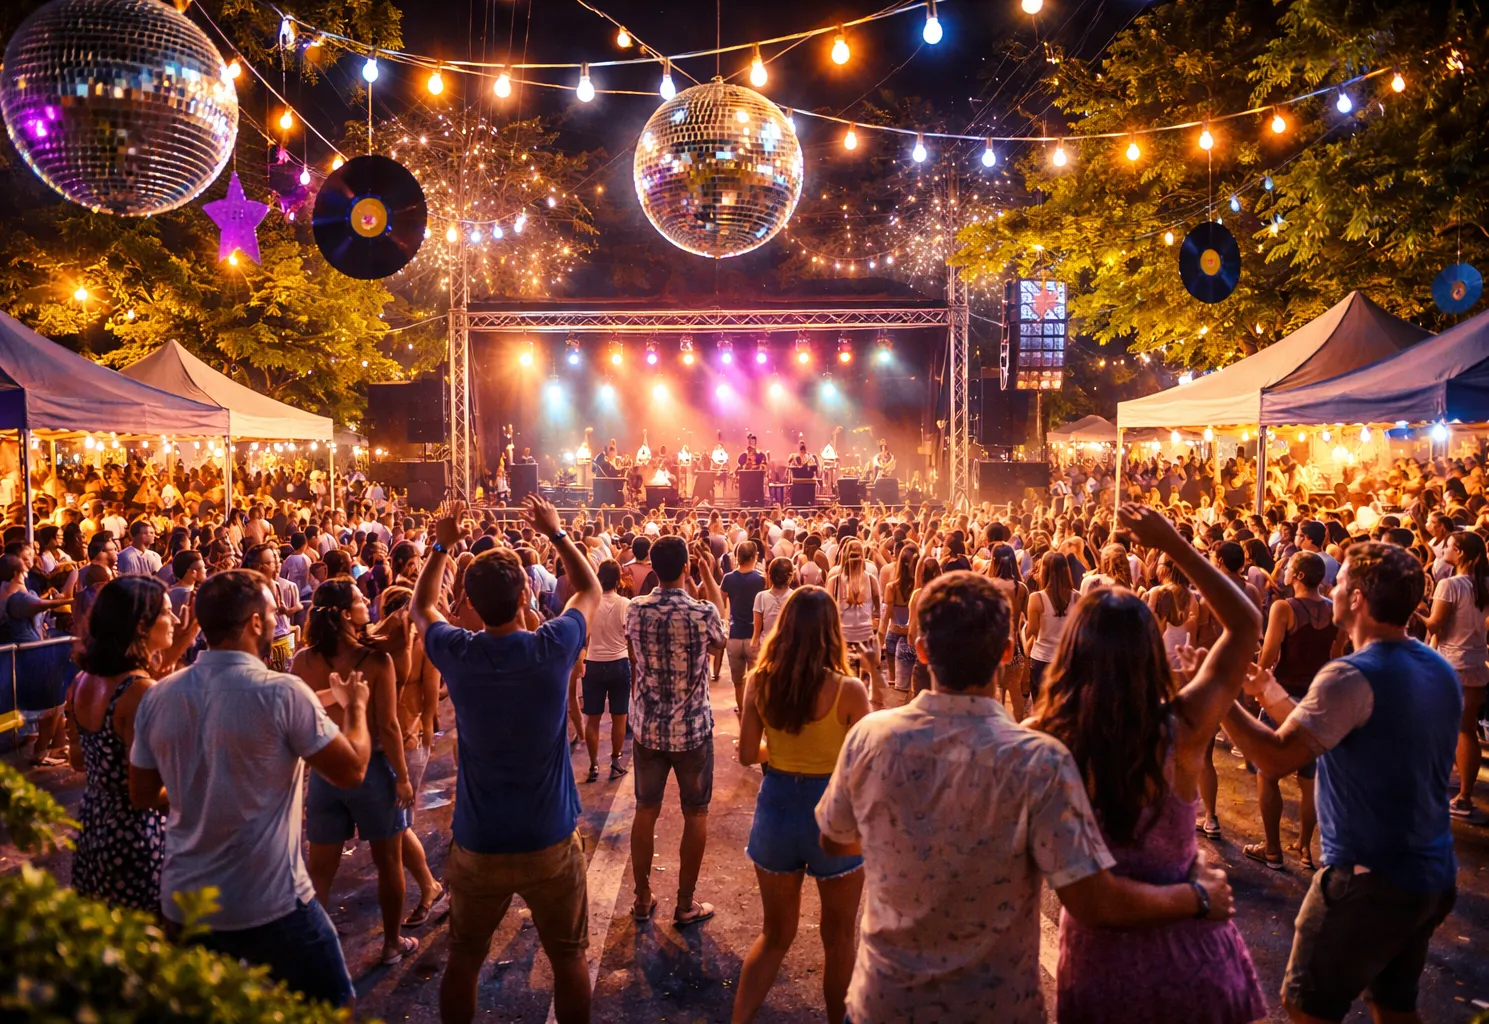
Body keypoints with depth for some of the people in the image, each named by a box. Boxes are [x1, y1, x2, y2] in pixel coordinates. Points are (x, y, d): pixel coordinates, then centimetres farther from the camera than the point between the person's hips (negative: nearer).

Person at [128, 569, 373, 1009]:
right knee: (329, 1005, 13)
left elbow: (142, 794, 9)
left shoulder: (157, 697, -4)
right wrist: (356, 706, 4)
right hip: (271, 904, -5)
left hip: (182, 902, 6)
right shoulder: (282, 693, -20)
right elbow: (352, 769, -12)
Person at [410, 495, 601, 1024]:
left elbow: (421, 608, 12)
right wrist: (556, 533, 10)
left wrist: (441, 546, 15)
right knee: (569, 957, 16)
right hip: (551, 841, -1)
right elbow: (591, 591, 4)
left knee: (463, 960, 20)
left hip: (477, 845, 2)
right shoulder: (552, 648, -17)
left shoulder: (457, 654, -13)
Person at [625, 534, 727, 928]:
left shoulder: (635, 610, -8)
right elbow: (721, 638, 6)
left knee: (646, 811, 16)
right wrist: (709, 577, 10)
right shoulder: (703, 612, -17)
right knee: (695, 813, 12)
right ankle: (685, 905, 21)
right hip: (693, 729, -3)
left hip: (647, 727, 3)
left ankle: (643, 899, 27)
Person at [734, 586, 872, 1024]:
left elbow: (748, 755, -2)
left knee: (776, 933, 23)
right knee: (838, 936, 21)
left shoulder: (760, 681, -8)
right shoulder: (849, 690, -18)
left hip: (776, 807, 3)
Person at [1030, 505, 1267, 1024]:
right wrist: (1173, 544, -6)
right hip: (1187, 946, 1)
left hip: (1098, 949, 0)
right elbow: (1247, 622, -7)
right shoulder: (1181, 730, -21)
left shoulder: (1040, 739, -24)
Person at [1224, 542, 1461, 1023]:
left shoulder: (1352, 675, -23)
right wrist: (1270, 694, 10)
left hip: (1370, 880, -8)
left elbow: (1275, 757, -28)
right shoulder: (1441, 670, 5)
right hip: (1434, 876, 9)